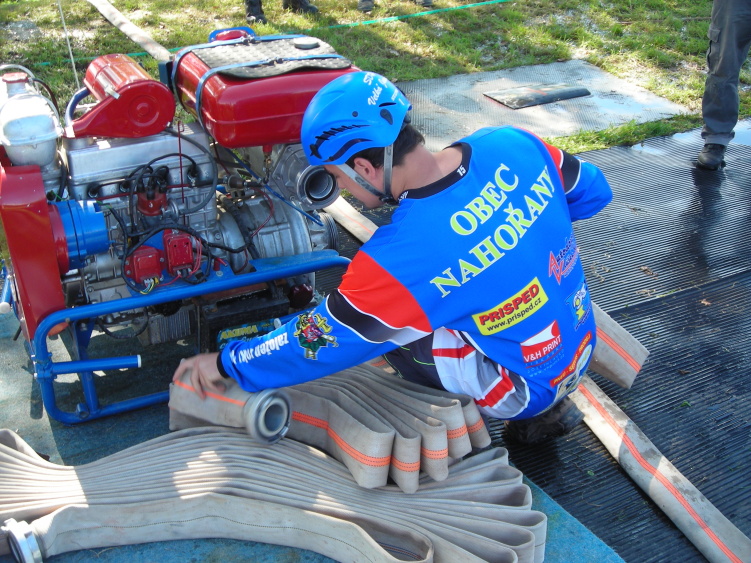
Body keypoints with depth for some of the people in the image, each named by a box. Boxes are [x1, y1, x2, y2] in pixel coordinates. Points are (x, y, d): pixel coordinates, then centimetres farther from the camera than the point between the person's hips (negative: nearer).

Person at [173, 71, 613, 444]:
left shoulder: (401, 256, -30)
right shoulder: (515, 144, -14)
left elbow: (318, 344, -18)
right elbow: (594, 191, 5)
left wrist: (226, 364, -4)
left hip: (532, 386, -7)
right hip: (583, 342, 7)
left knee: (389, 330, -8)